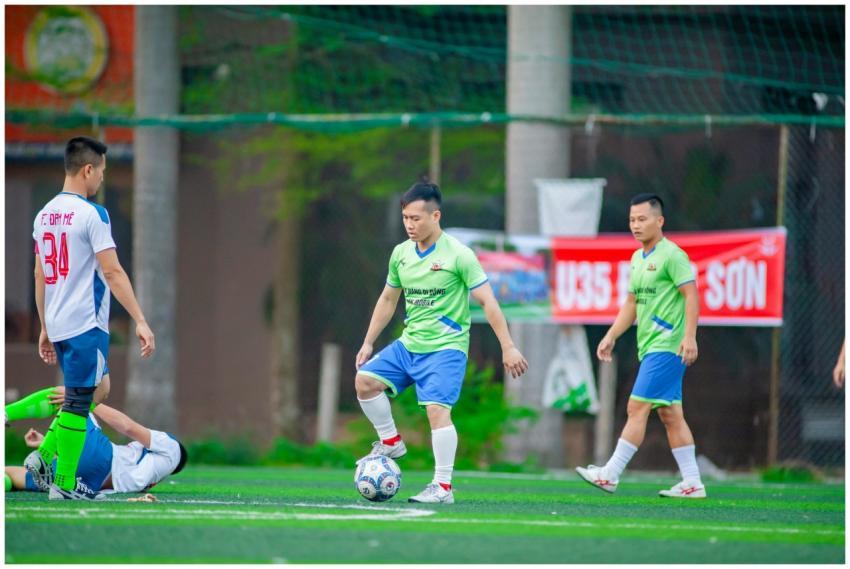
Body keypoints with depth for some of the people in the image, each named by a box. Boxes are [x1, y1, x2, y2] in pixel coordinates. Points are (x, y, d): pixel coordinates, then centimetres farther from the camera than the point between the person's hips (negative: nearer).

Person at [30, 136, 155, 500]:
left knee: (99, 388, 20)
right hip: (86, 325, -8)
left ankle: (45, 455, 11)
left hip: (58, 325, 8)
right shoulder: (91, 214, -13)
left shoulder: (44, 214, 11)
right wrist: (140, 322, -16)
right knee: (79, 402, -1)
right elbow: (112, 273, -17)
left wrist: (45, 329, 21)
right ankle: (64, 484, 2)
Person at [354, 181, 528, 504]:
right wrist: (368, 343, 16)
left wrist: (508, 347, -14)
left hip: (446, 347, -7)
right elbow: (388, 299, 19)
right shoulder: (401, 254, 6)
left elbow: (487, 301, -11)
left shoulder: (458, 255, -13)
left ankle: (443, 487, -14)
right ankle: (390, 442, 11)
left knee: (437, 409, -19)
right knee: (365, 379, -6)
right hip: (409, 344, 7)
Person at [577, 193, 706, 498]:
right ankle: (692, 483, 9)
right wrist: (611, 336, 17)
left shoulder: (671, 255, -10)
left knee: (637, 408, -10)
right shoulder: (637, 259, 17)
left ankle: (610, 474, -9)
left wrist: (689, 336, -23)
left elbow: (691, 295, -15)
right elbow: (632, 303, 24)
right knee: (670, 414, 7)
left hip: (666, 345, -9)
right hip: (650, 347, 9)